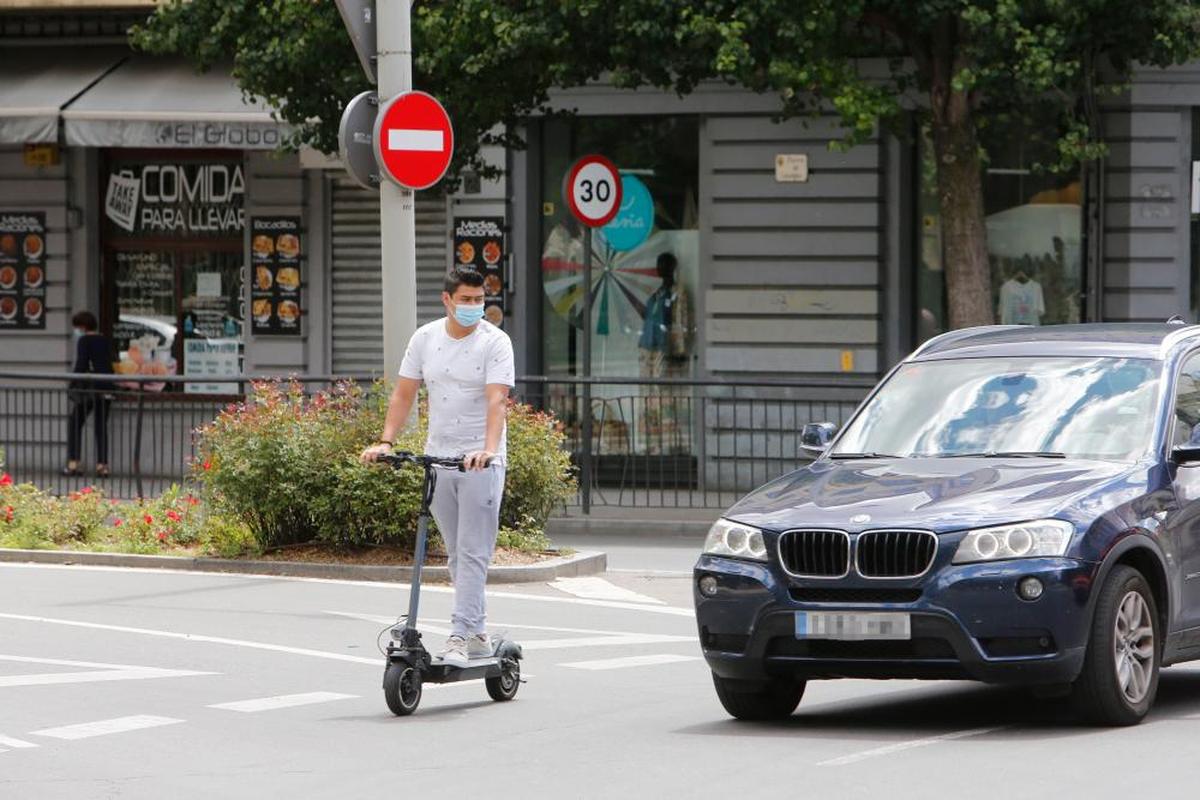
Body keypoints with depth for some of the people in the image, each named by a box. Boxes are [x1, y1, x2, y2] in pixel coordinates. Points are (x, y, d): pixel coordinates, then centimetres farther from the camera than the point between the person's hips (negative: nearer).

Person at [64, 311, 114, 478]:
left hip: (89, 388, -6)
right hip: (106, 388, 6)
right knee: (101, 426, 10)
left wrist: (71, 386, -7)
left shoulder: (84, 341, -8)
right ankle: (102, 465, 4)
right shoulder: (106, 341, 12)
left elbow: (81, 365, -13)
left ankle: (73, 463, -3)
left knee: (74, 424, 4)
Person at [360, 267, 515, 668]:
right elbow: (403, 394, 9)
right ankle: (478, 633, 21)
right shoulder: (425, 338, 6)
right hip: (437, 457, 5)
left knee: (473, 553, -9)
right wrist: (385, 441, -3)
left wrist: (488, 449, -32)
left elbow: (497, 401, -19)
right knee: (456, 554, 11)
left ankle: (459, 637, -12)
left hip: (481, 462, -5)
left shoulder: (495, 342, -8)